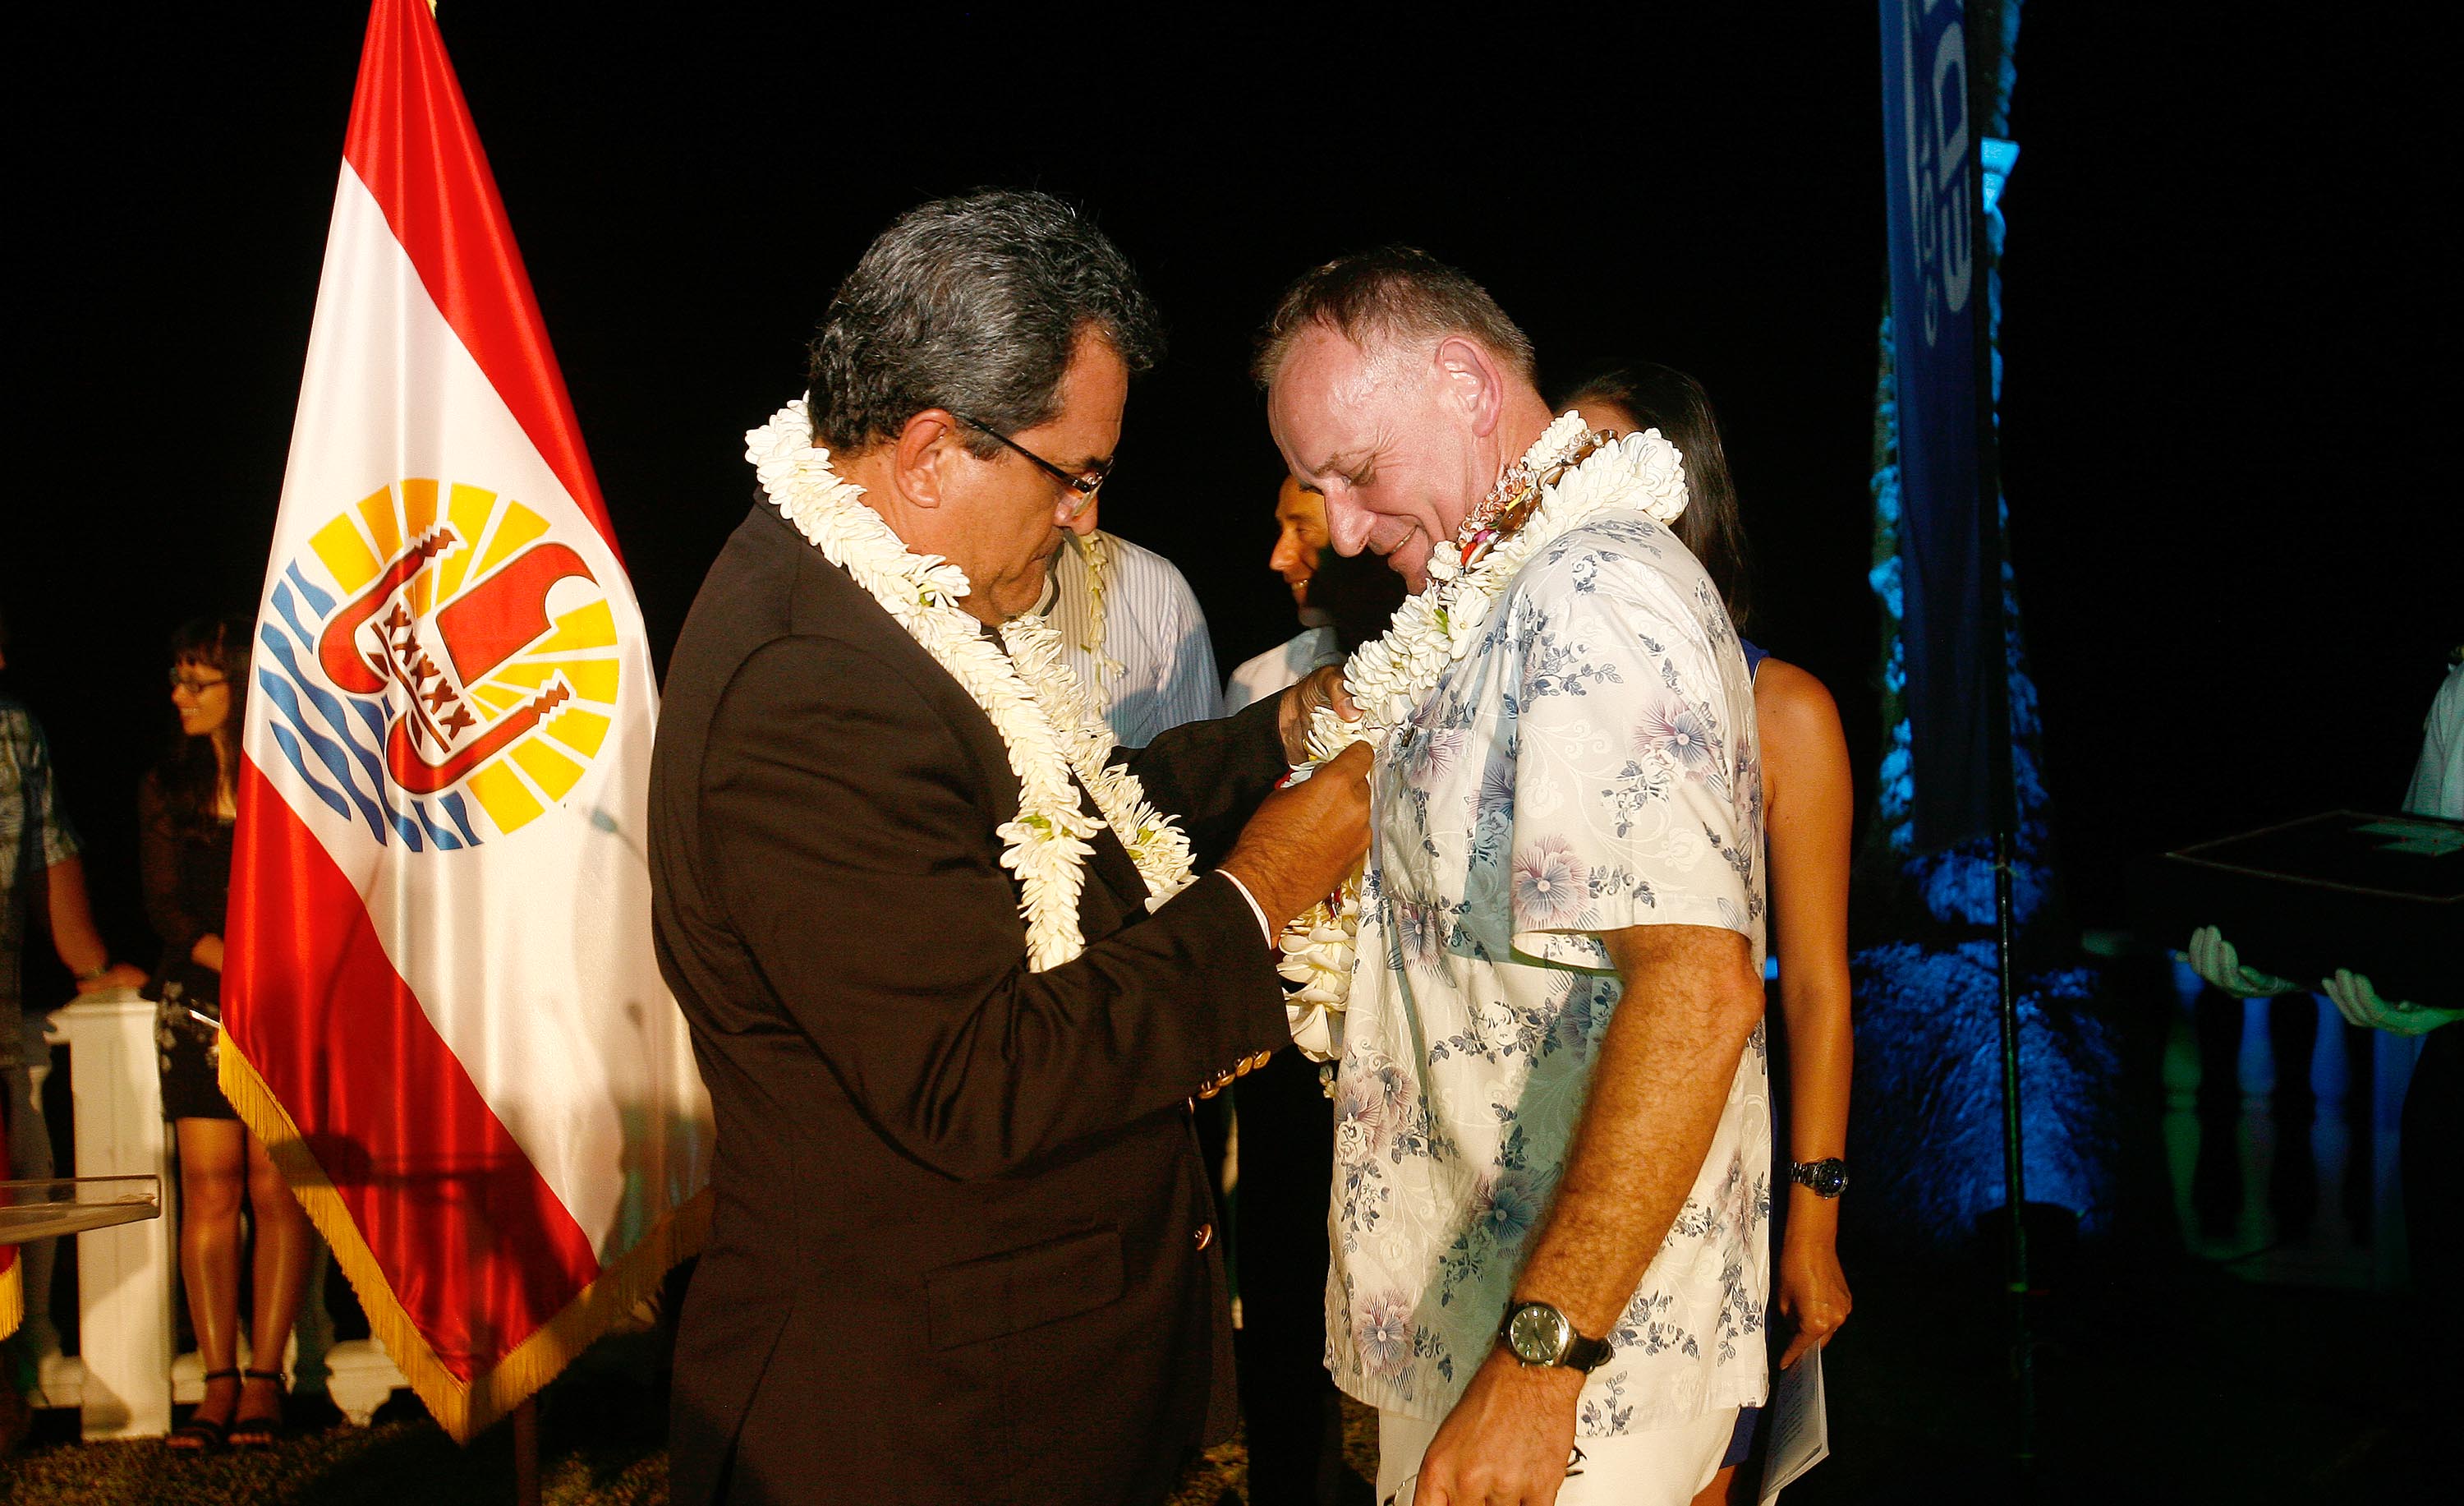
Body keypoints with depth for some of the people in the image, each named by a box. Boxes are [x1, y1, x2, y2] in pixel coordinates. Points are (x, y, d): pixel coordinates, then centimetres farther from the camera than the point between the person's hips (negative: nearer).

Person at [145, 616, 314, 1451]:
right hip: (199, 1002, 3)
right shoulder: (166, 786, 12)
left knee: (275, 1186, -5)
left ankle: (263, 1378, 0)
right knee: (208, 1189, -2)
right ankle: (219, 1381, 2)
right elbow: (166, 908, 6)